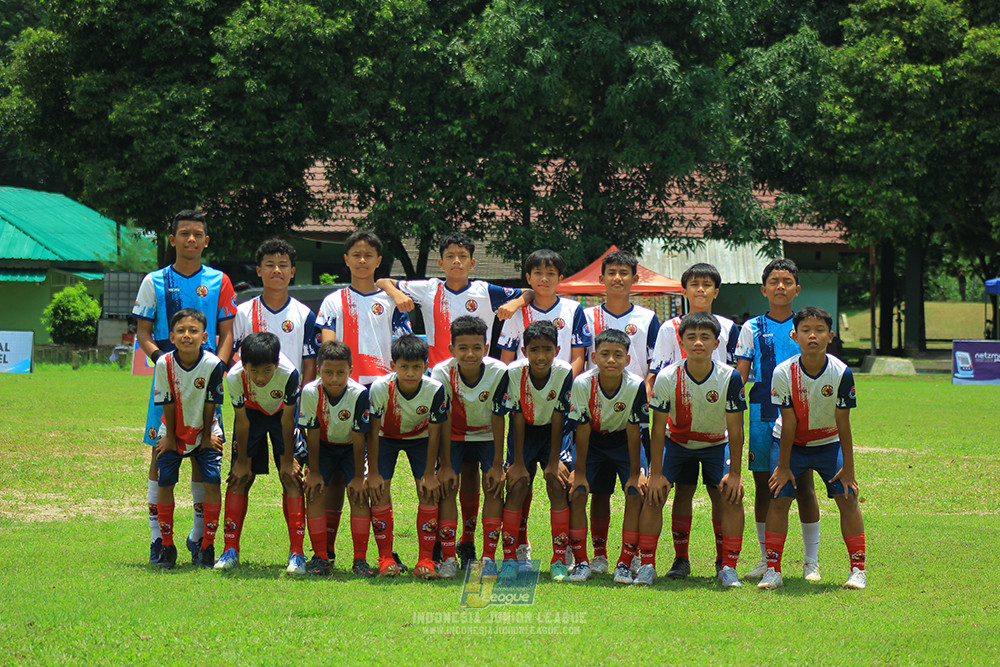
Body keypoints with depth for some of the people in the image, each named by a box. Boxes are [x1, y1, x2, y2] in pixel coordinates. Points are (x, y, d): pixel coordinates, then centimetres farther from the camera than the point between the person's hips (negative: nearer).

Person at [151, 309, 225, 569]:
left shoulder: (213, 364, -22)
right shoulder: (164, 364, -19)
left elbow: (210, 404, -11)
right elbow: (167, 404, -9)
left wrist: (207, 436, -4)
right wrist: (169, 436, -4)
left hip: (204, 432, -1)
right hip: (174, 432, 1)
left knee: (212, 481, -12)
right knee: (164, 483, -6)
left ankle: (207, 546, 0)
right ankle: (167, 546, 8)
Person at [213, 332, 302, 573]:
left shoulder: (289, 374, -37)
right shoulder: (235, 377, -33)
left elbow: (287, 420, -23)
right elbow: (242, 421, -17)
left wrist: (288, 460, -14)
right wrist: (242, 461, -9)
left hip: (282, 411, -1)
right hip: (251, 411, 1)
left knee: (291, 478, -11)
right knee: (239, 478, -4)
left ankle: (296, 553, -8)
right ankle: (230, 550, 5)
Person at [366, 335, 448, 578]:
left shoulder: (435, 390, -30)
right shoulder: (381, 388, -31)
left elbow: (434, 434, -18)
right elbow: (373, 431, -20)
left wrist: (429, 474, -14)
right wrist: (373, 473, -17)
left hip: (420, 438, 0)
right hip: (386, 437, 0)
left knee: (428, 491, -13)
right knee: (378, 490, -14)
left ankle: (425, 559, -7)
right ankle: (386, 558, -4)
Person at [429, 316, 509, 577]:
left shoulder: (499, 372, -25)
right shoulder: (442, 373, -25)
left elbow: (498, 418, -17)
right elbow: (444, 421, -19)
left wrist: (497, 465, -16)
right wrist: (445, 466, -19)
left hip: (487, 435, 0)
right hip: (454, 436, 0)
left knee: (494, 486, -16)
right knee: (447, 485, -17)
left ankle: (488, 557, -10)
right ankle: (448, 558, -13)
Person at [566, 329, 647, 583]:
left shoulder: (636, 386, -26)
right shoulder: (582, 384, -25)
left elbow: (634, 432, -18)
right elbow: (582, 430, -16)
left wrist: (635, 474, -14)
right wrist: (579, 472, -13)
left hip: (624, 443, -1)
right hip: (593, 441, 1)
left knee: (635, 495, -17)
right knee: (577, 492, -15)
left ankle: (625, 563, -8)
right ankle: (581, 562, -3)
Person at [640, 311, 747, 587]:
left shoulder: (730, 378, -23)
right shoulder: (667, 377, -23)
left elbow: (735, 429, -15)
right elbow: (658, 428, -15)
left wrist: (734, 473, -15)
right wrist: (655, 473, -15)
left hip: (716, 444, 0)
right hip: (676, 441, 0)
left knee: (732, 497, -16)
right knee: (653, 494, -14)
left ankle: (728, 567, -6)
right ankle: (647, 565, -3)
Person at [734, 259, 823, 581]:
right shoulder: (752, 328, 7)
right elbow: (739, 378, 6)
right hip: (762, 417, 1)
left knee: (804, 487, -3)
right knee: (763, 487, 5)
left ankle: (811, 562, 5)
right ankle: (766, 560, 15)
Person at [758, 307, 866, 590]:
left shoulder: (841, 373, -21)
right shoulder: (783, 373, -22)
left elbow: (843, 424, -14)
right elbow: (788, 423, -15)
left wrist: (848, 468, -10)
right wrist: (783, 467, -12)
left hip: (829, 443, 0)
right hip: (791, 443, 0)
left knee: (847, 497, -8)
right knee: (779, 498, -11)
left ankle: (858, 569, 2)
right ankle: (773, 570, -3)